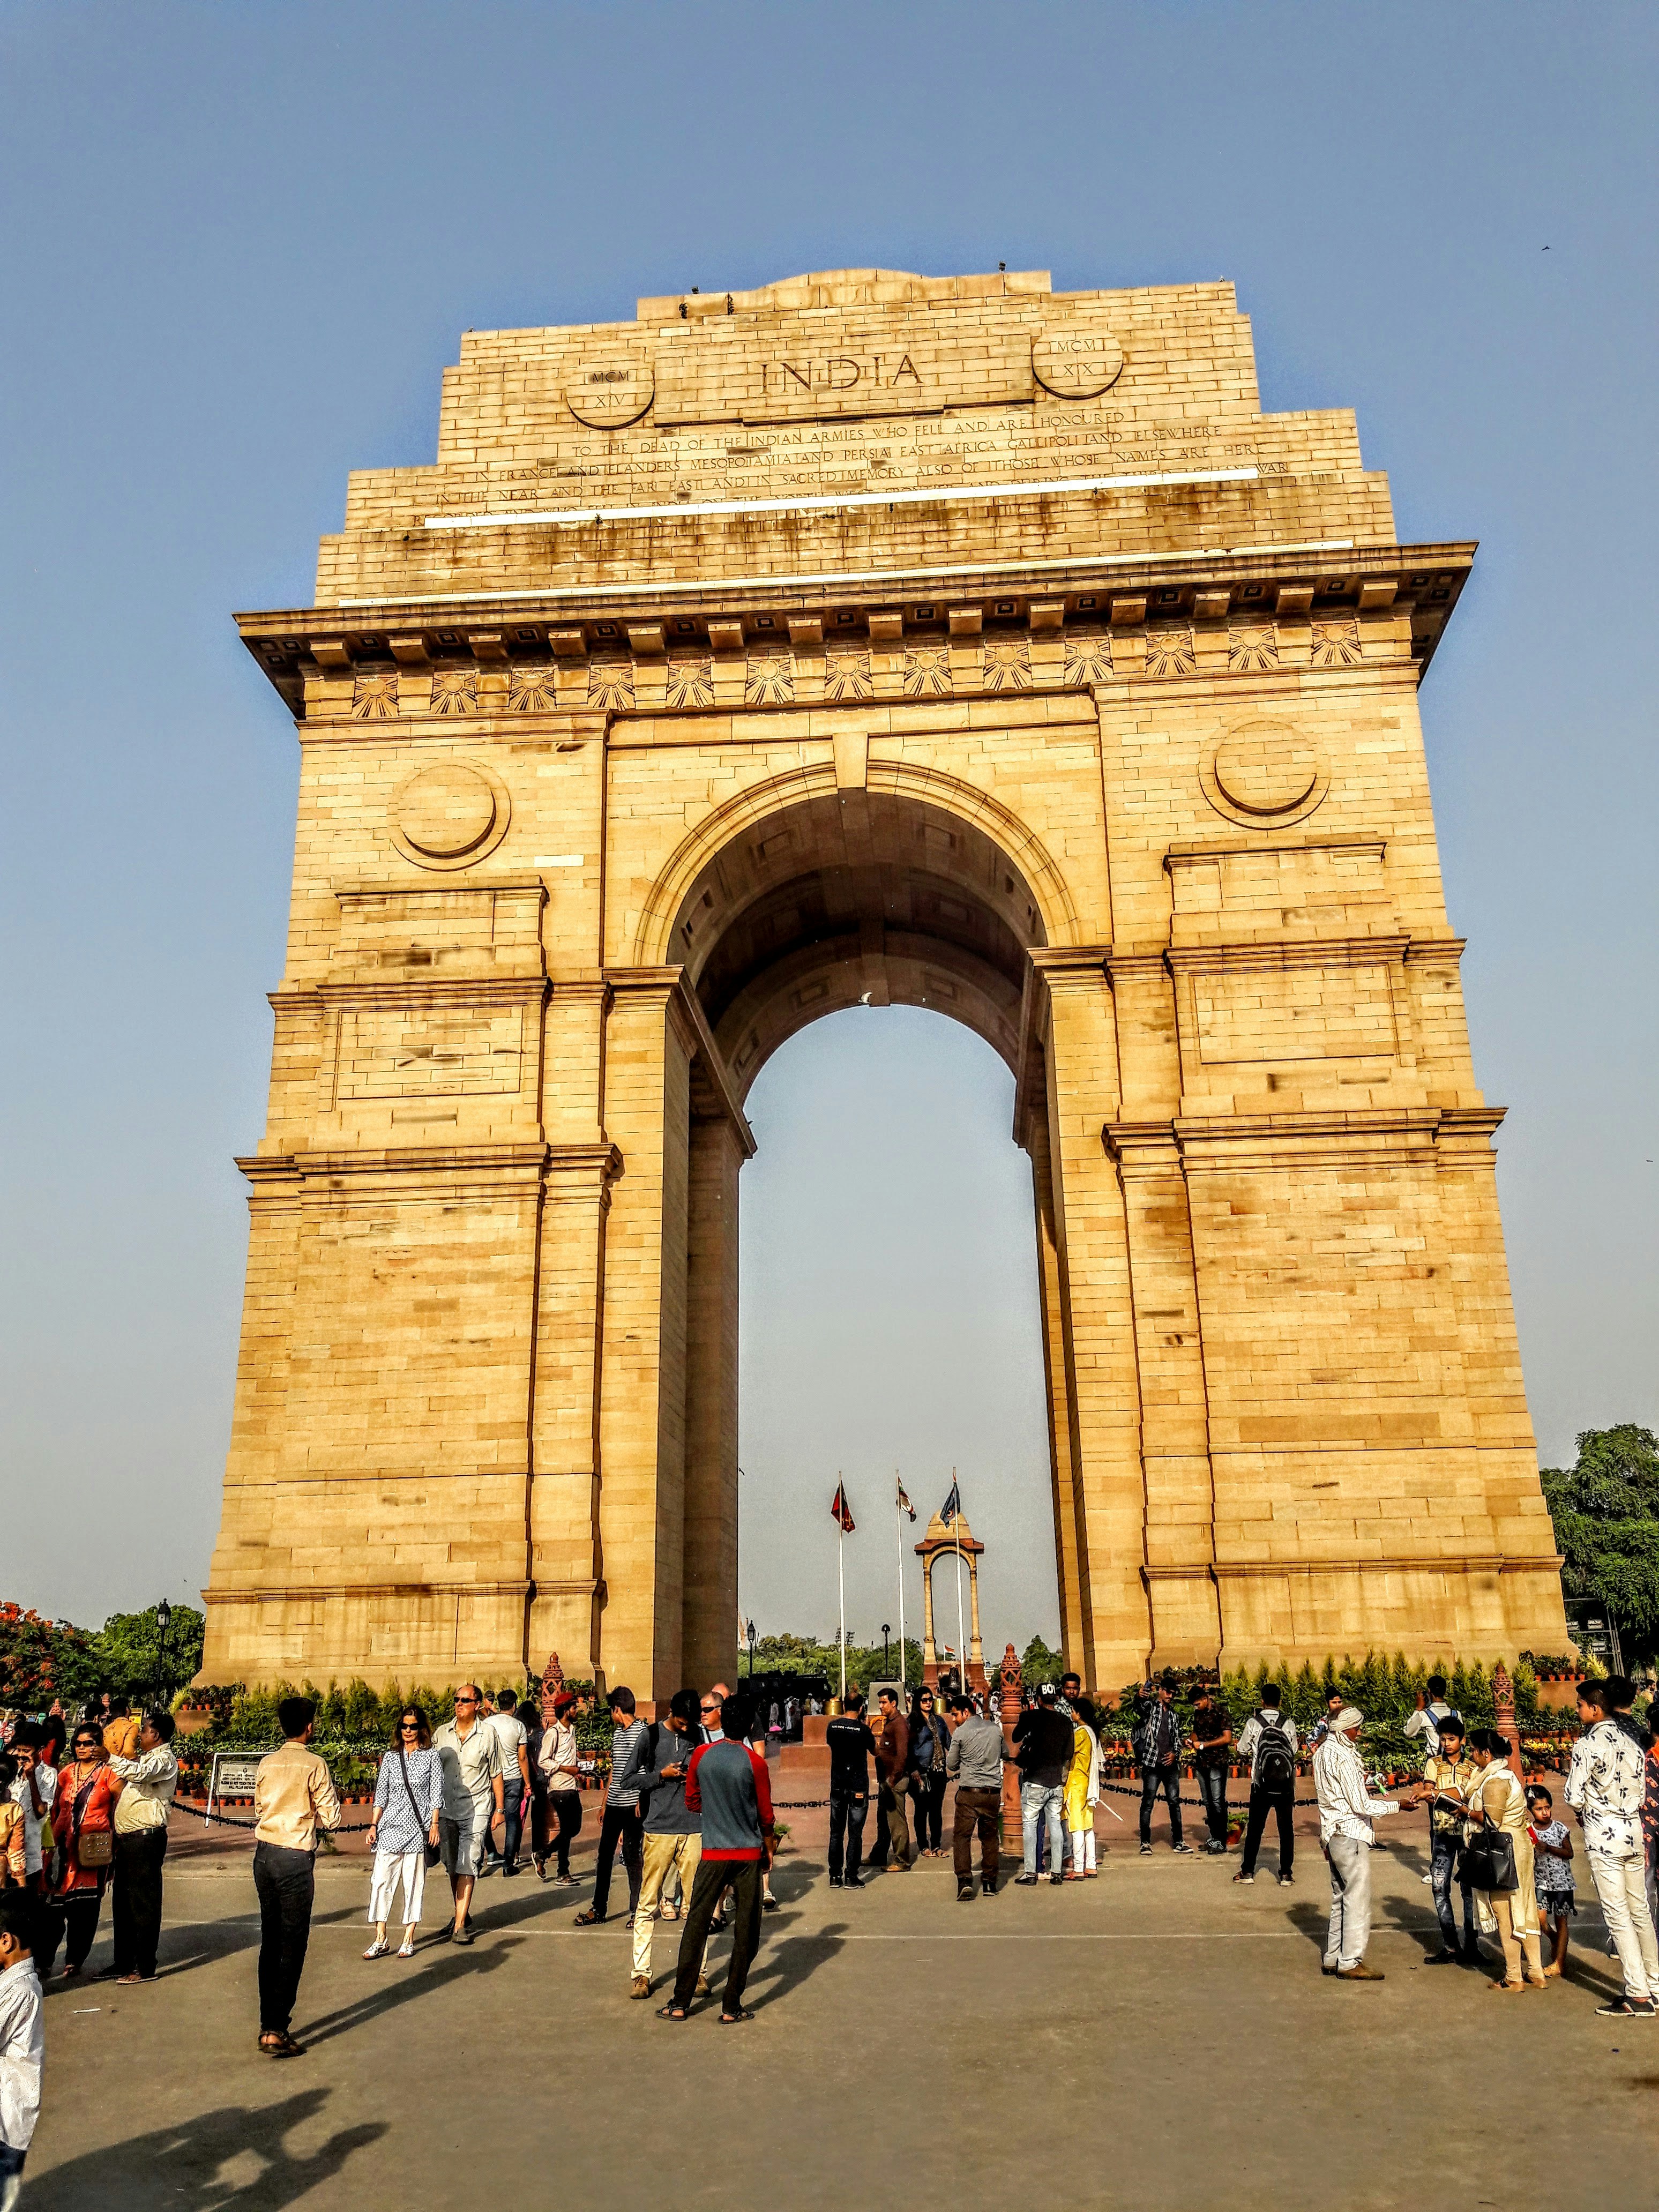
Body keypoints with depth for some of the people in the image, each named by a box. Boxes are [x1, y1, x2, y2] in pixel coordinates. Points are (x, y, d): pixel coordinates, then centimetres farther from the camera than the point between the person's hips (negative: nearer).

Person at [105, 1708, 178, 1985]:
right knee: (123, 1902, 16)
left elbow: (138, 1774, -32)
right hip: (127, 1838, 10)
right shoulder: (144, 1758, 19)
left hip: (146, 1838, -10)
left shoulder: (164, 1759, -12)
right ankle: (123, 1963, 26)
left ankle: (145, 1968, 3)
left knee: (143, 1904, -3)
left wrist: (111, 1754, -25)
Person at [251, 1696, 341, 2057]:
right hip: (295, 1858, -6)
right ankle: (276, 2031, -1)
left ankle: (268, 2023, 20)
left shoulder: (267, 1764, 5)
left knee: (270, 1941, 15)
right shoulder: (314, 1764, -11)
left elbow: (260, 1810, 16)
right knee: (292, 1946, 0)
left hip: (264, 1853, 6)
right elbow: (331, 1818, -8)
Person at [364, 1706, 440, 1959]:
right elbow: (381, 1794, 10)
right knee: (381, 1880, -2)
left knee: (413, 1882, 1)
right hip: (390, 1825, 2)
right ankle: (380, 1940, 7)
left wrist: (434, 1824, -7)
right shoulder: (390, 1757, 8)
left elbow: (436, 1793, 0)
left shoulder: (431, 1756, 2)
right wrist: (374, 1825, 4)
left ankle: (408, 1940, 11)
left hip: (417, 1827, -2)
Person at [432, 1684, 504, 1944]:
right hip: (446, 1808, 4)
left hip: (476, 1809, -4)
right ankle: (463, 1915, 27)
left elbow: (496, 1774, 4)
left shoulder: (488, 1734, -2)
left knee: (467, 1867, -10)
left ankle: (460, 1926, -8)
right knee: (452, 1867, 11)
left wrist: (499, 1808, 4)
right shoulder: (441, 1734, 6)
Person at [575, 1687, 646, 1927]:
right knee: (605, 1855, 11)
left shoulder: (642, 1732, -10)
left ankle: (636, 1910, 11)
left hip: (632, 1805, -8)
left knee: (632, 1858, 0)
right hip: (614, 1805, 8)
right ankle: (598, 1909, 19)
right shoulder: (616, 1733, 15)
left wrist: (642, 1800, -16)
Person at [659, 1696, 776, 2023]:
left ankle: (680, 2003, 13)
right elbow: (766, 1815, -1)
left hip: (713, 1854, 2)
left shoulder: (702, 1755, -4)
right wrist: (769, 1838, 19)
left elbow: (692, 1800, 9)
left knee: (696, 1925, 10)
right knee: (745, 1932, 8)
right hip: (748, 1853, -2)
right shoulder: (755, 1763, -11)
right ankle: (732, 2007, 11)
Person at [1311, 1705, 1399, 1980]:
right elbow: (1361, 1805, -18)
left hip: (1332, 1835, 10)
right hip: (1350, 1835, -10)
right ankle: (1350, 1962, 3)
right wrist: (1397, 1805, -10)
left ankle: (1334, 1958, 20)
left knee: (1341, 1899, 16)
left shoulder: (1323, 1751, 10)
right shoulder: (1342, 1757, -20)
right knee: (1358, 1900, -2)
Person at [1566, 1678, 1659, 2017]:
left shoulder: (1588, 1744, -13)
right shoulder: (1629, 1741, 8)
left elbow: (1574, 1797, -13)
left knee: (1618, 1916, -3)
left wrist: (1584, 1816, 7)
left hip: (1604, 1835, -7)